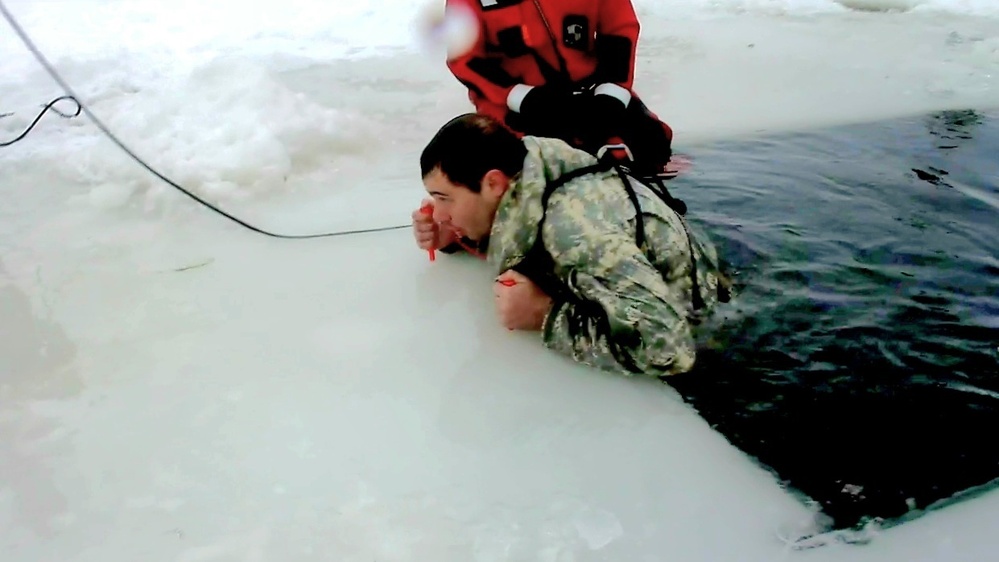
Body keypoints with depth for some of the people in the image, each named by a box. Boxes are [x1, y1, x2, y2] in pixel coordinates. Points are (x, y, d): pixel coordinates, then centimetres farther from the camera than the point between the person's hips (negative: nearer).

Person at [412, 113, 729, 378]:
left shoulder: (576, 229, -35)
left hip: (700, 338, -7)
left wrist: (545, 315, -32)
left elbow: (668, 348, -43)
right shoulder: (526, 167, -11)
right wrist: (453, 236, -9)